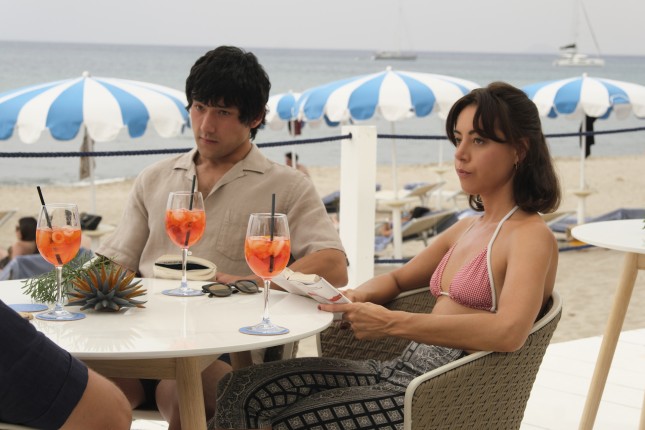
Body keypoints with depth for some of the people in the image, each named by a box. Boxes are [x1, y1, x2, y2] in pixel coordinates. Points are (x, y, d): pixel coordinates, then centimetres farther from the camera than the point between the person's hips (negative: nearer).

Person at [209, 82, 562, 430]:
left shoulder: (532, 237, -10)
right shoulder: (467, 228, 16)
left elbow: (509, 332, -28)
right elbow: (396, 279, 28)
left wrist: (393, 323, -27)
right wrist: (357, 298, 4)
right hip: (402, 372, 8)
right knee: (243, 388, -5)